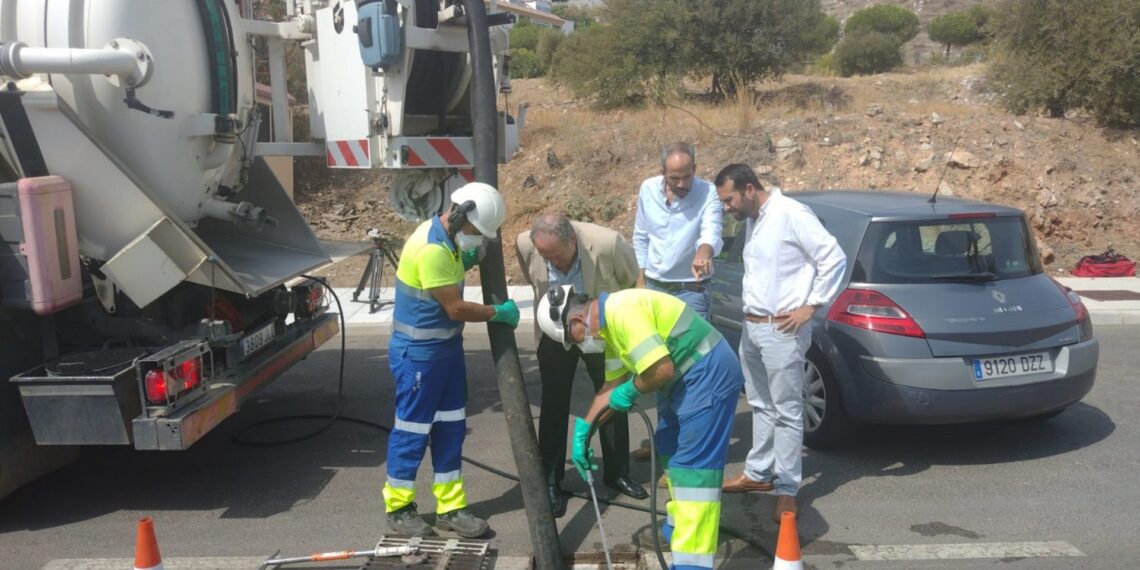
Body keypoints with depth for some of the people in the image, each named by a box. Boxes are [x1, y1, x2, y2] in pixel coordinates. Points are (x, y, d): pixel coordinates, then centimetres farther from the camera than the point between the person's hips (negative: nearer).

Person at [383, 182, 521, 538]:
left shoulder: (448, 238, 4)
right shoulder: (430, 248, -25)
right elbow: (457, 308, -22)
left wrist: (466, 262, 4)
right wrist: (498, 313, -9)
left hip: (447, 347, 9)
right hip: (418, 353, -9)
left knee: (450, 428, 11)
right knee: (413, 429, 3)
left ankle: (450, 508, 20)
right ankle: (398, 508, 20)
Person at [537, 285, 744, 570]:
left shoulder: (621, 312, -24)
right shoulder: (609, 323, 9)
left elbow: (662, 369, -29)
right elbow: (612, 386, 18)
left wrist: (630, 392, -10)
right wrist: (583, 431, 17)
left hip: (708, 373, -11)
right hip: (683, 377, 11)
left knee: (693, 464, -10)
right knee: (669, 448, 22)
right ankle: (678, 528, 40)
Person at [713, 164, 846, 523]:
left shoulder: (791, 214, -15)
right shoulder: (751, 219, 11)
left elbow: (834, 259, -15)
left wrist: (811, 307, -13)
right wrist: (750, 313, 9)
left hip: (781, 331, -9)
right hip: (751, 327, 9)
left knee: (786, 412, 1)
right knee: (761, 407, 18)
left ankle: (787, 489, 9)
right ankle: (758, 473, 31)